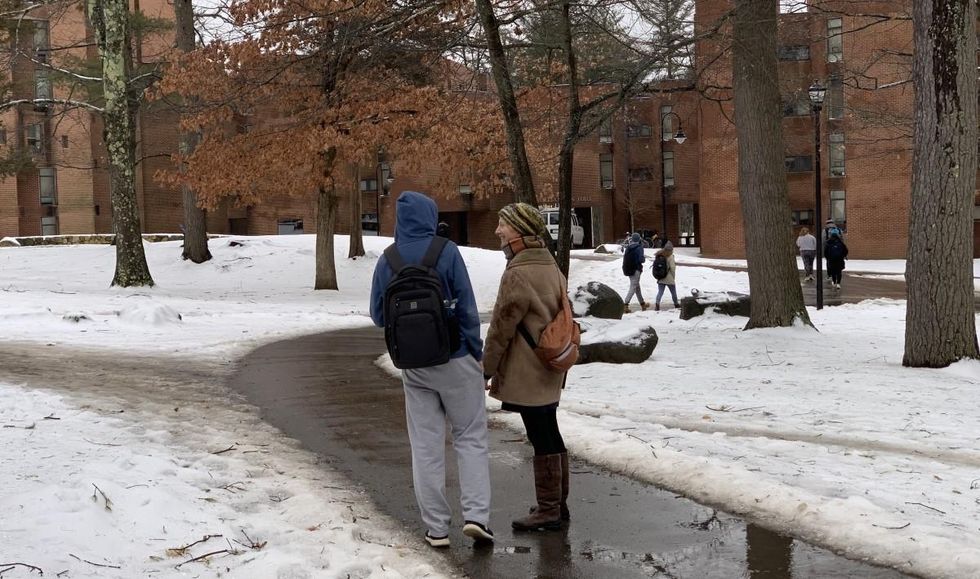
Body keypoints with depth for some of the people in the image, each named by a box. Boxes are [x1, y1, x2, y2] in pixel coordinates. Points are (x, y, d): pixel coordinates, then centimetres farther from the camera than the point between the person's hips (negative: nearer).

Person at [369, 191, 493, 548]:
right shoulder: (446, 252, -11)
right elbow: (466, 306, -10)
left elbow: (378, 315, 4)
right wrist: (477, 351, 0)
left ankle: (436, 528, 10)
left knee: (426, 445, 9)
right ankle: (476, 515, -2)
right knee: (471, 437, 9)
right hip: (456, 359, -3)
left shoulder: (387, 261, -2)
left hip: (413, 365, 3)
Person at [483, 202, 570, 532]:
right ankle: (558, 504, 26)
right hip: (551, 369, 10)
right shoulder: (551, 267, 13)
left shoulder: (518, 273, -17)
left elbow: (501, 328, -15)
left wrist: (487, 369, -7)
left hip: (526, 373, -10)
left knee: (541, 439, -3)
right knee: (550, 435, 16)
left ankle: (548, 511, 4)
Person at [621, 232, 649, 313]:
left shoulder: (628, 248, 4)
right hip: (636, 269, -7)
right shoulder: (639, 248, -13)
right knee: (633, 288, -5)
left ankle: (642, 304, 32)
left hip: (628, 269, 7)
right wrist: (644, 258, 1)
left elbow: (624, 257, 6)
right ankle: (625, 305, -18)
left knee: (637, 286, 20)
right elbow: (641, 259, -19)